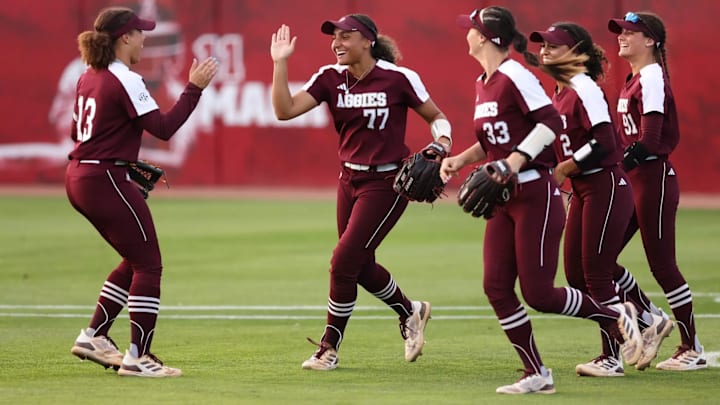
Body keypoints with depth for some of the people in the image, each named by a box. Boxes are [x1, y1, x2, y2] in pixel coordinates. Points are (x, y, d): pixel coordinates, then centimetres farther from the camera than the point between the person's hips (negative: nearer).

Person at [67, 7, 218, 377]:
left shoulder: (88, 78, 12)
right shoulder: (126, 81, -15)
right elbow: (163, 128, -19)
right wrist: (194, 88, -15)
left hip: (78, 179, 9)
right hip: (106, 181, -9)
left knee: (136, 261, 20)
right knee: (148, 266, -2)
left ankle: (94, 336, 18)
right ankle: (137, 357, -4)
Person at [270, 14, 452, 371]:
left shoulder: (398, 78, -13)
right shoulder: (330, 78, -1)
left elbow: (436, 117, 0)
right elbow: (285, 110, -12)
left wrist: (442, 141, -20)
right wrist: (279, 63, -19)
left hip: (387, 182, -6)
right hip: (349, 180, 6)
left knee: (343, 261, -10)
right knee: (360, 267, 15)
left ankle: (329, 348, 5)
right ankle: (411, 313, 42)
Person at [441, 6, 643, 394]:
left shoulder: (515, 76, -14)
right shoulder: (482, 84, 12)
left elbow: (551, 121, -24)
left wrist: (515, 161, -31)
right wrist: (459, 159, 6)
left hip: (536, 195, -9)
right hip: (503, 200, 9)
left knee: (538, 294, -8)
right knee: (496, 286, 1)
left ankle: (615, 315, 13)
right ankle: (536, 375, 7)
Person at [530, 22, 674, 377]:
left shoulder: (584, 88, -15)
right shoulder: (559, 92, 12)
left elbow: (604, 143, -24)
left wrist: (563, 170, -19)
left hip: (606, 187, -10)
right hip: (582, 191, 10)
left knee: (596, 274, -4)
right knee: (576, 277, 9)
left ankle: (611, 358, 6)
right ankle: (649, 323, 22)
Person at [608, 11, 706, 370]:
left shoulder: (652, 77, -13)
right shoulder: (633, 80, 15)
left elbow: (649, 139, -22)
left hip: (654, 178, -9)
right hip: (634, 180, 9)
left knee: (662, 265, -4)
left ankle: (693, 348, 4)